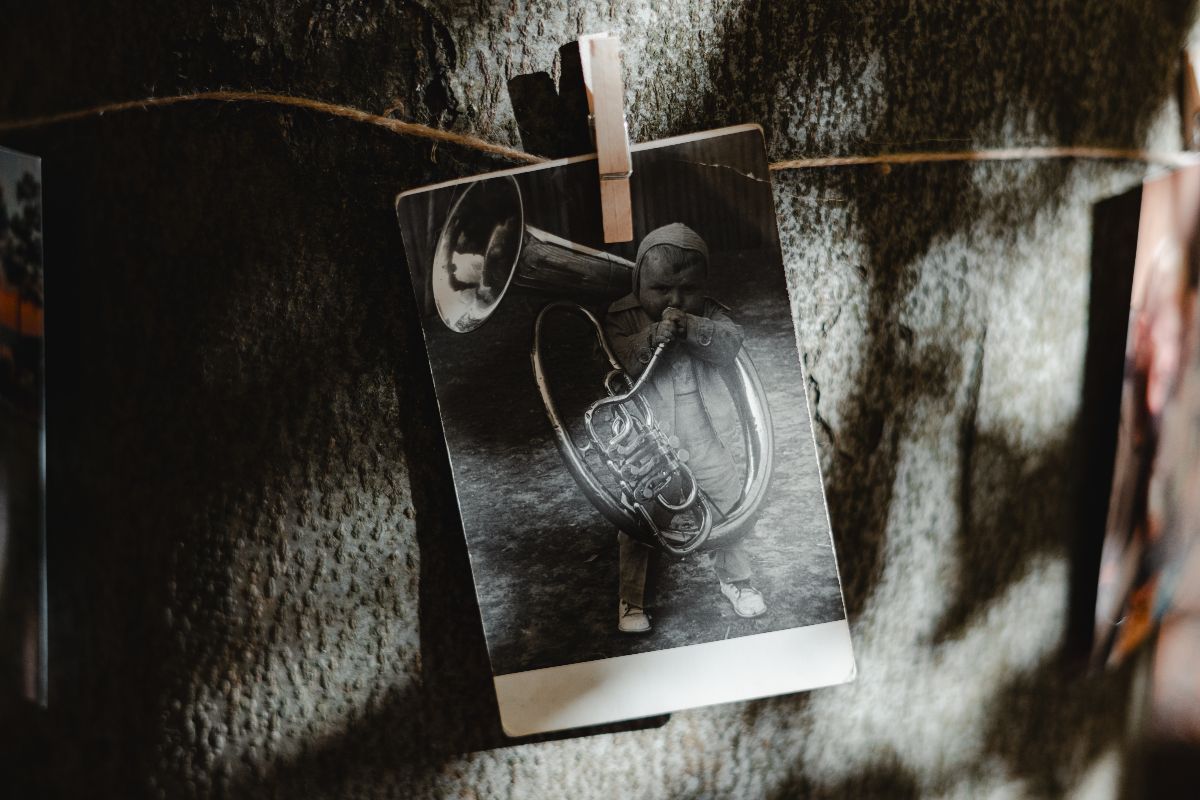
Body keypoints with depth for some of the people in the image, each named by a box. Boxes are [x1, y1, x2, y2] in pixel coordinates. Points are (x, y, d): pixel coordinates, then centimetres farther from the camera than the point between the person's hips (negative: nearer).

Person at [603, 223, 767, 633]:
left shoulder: (709, 313, -1)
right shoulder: (622, 318, -7)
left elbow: (730, 345, -16)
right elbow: (614, 361, -21)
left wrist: (693, 329, -32)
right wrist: (652, 338, -34)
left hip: (705, 436, 3)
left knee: (729, 506, 15)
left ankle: (735, 579, 38)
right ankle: (631, 598, 23)